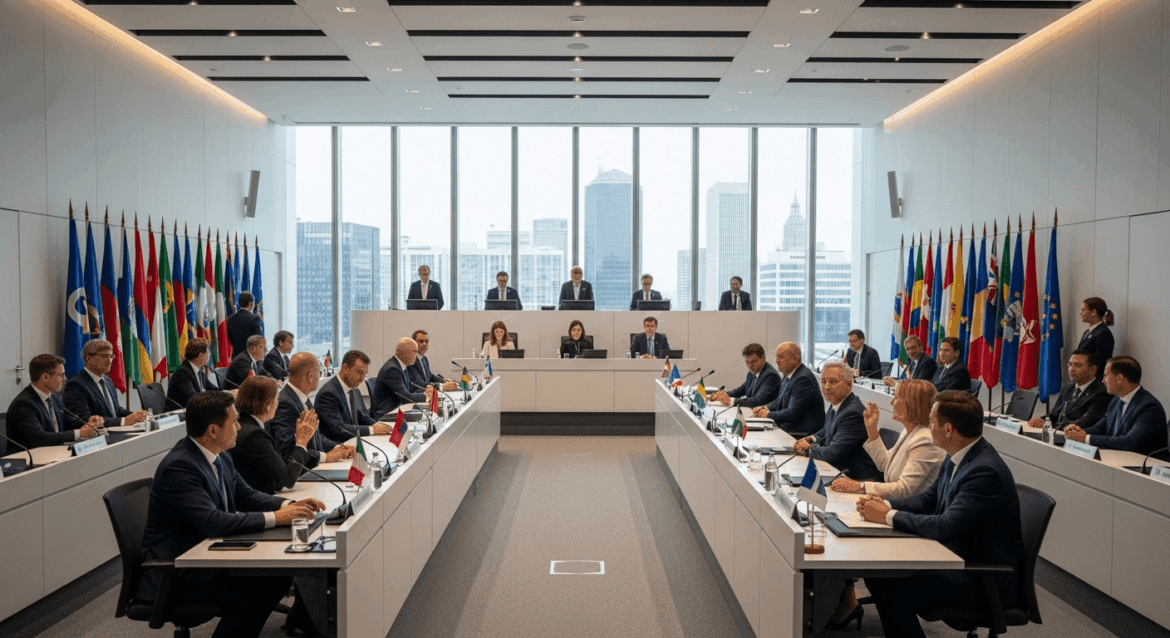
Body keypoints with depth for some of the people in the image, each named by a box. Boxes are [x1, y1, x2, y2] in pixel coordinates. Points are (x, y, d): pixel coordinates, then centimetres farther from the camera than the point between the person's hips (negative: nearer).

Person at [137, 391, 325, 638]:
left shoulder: (220, 457, 4)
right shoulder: (178, 467, -24)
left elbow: (245, 495, 12)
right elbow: (212, 522, -30)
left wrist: (289, 505, -6)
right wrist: (275, 518, -28)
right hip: (175, 570, -9)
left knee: (279, 574, -6)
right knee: (252, 597, -26)